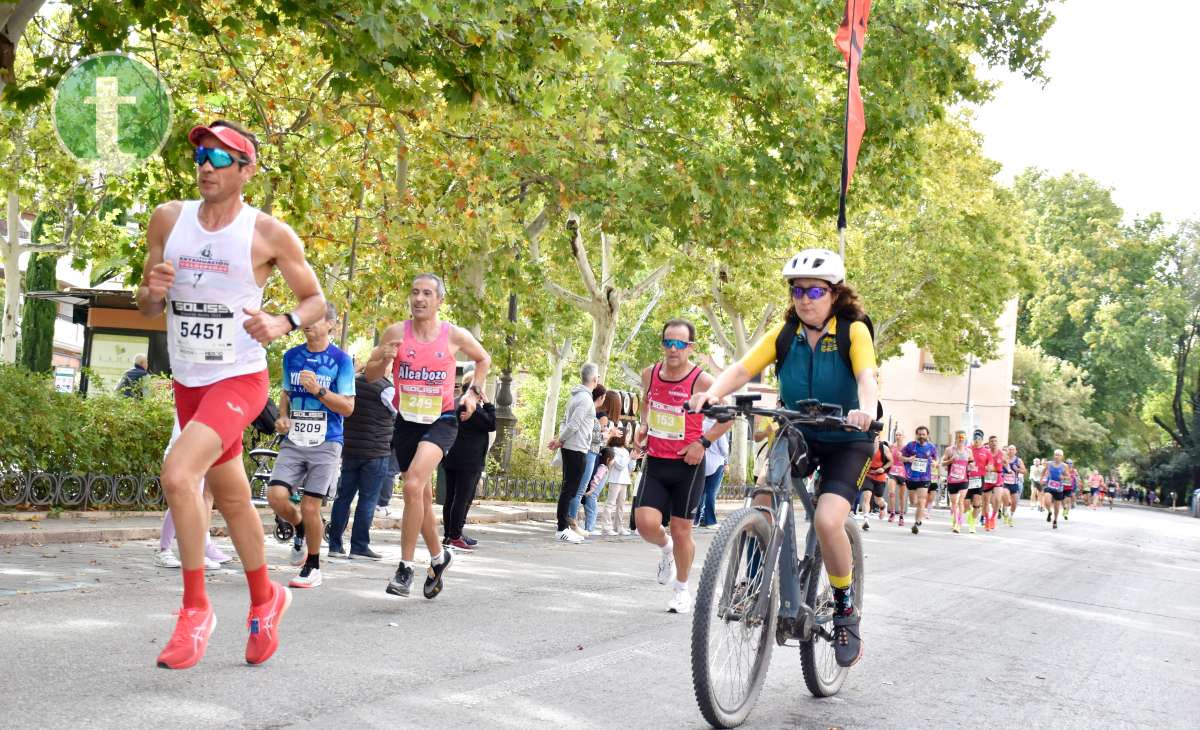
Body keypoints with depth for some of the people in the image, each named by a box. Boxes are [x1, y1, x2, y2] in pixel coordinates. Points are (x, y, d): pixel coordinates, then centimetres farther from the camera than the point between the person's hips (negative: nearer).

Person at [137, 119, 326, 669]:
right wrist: (153, 290, -15)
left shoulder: (270, 234, -10)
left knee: (177, 475, -25)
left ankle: (195, 608, -11)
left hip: (240, 380, -6)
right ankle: (265, 599, 37)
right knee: (231, 497, 17)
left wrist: (282, 324, -20)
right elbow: (147, 308, 9)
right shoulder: (168, 219, 2)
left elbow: (315, 300, 0)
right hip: (188, 382, 6)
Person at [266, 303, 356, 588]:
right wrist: (283, 417, 3)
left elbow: (348, 407, -5)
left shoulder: (341, 359, -3)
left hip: (325, 443, -4)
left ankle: (313, 567, 14)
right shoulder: (291, 356, 10)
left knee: (310, 507, -5)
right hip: (293, 440, 4)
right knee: (276, 496, -13)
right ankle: (300, 530, 20)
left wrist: (319, 390, -19)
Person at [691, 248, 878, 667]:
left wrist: (866, 409, -52)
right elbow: (743, 368, -17)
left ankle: (846, 610, -2)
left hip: (846, 441, -3)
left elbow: (866, 376, -30)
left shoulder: (853, 331, -13)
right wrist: (713, 394, -38)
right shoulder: (784, 333, -4)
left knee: (827, 520, -24)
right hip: (797, 435, 4)